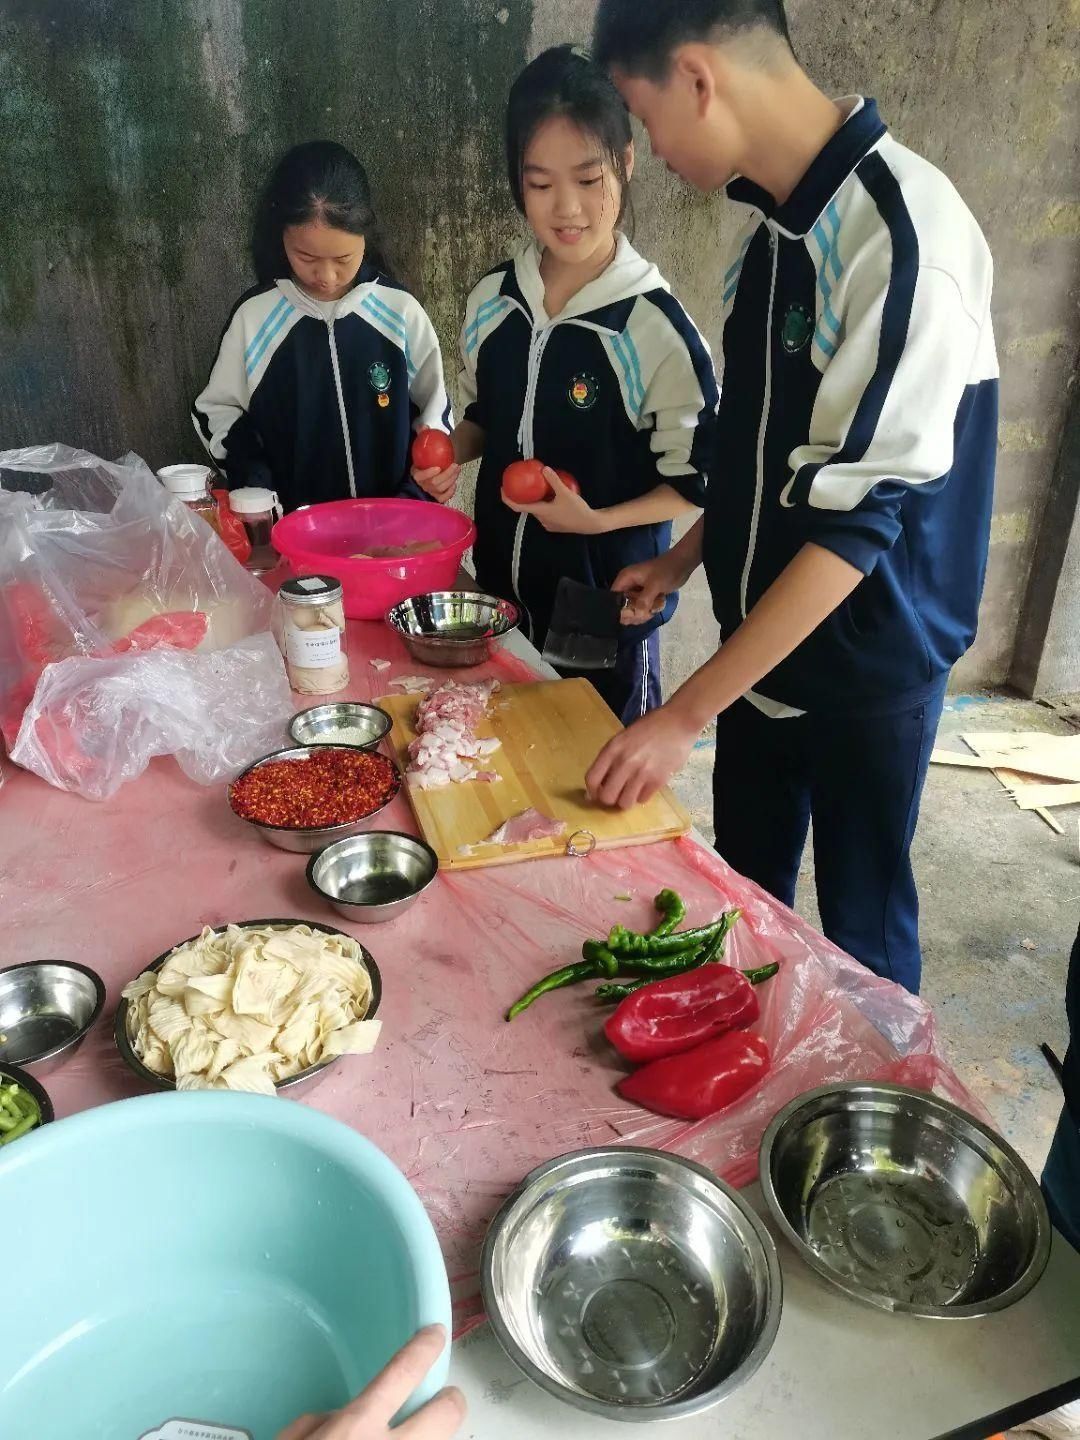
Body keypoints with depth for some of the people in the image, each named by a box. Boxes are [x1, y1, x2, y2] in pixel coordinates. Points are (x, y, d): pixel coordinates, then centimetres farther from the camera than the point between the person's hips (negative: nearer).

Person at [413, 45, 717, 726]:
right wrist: (451, 455, -5)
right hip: (502, 582, 5)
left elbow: (696, 480, -11)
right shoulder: (492, 300, -1)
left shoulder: (656, 323, -16)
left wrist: (598, 518, -24)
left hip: (609, 603, -5)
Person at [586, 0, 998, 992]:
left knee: (861, 932, 13)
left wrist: (687, 713, -24)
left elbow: (856, 515, -26)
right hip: (764, 638, 7)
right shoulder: (770, 218, 2)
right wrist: (685, 559, 9)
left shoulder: (902, 232, -24)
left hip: (867, 661, -7)